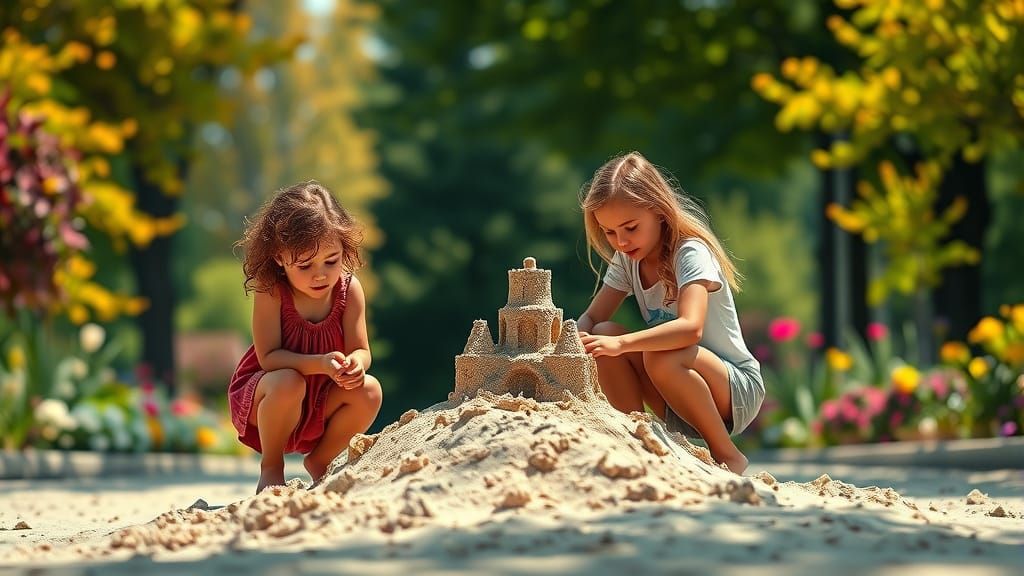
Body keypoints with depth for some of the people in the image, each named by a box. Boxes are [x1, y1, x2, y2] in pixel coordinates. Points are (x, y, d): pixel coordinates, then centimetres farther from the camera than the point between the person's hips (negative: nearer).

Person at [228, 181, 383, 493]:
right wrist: (320, 364, -40)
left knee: (368, 391, -23)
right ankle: (271, 467, -9)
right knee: (288, 383, -37)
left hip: (322, 402, 4)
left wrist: (355, 364, -35)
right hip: (260, 402, -4)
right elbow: (269, 357, -25)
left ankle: (319, 460, 4)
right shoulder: (270, 291, -22)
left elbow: (360, 350, -10)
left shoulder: (349, 289, -11)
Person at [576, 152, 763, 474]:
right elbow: (591, 318, 3)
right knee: (605, 336, -13)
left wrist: (622, 343, -48)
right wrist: (578, 337, -22)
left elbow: (691, 328, -36)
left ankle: (727, 456, -16)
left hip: (738, 391, -6)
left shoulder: (691, 254, -19)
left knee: (661, 358, -36)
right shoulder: (626, 261, 3)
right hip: (679, 406, 6)